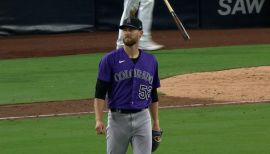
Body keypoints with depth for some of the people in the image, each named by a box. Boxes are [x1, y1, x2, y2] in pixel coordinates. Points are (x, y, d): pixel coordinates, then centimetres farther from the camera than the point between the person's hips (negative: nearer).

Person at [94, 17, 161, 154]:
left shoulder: (151, 61, 9)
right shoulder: (110, 59, -3)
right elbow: (100, 93, -7)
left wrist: (156, 122, 13)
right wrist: (98, 120, -17)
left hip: (142, 118, 2)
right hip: (118, 118, -2)